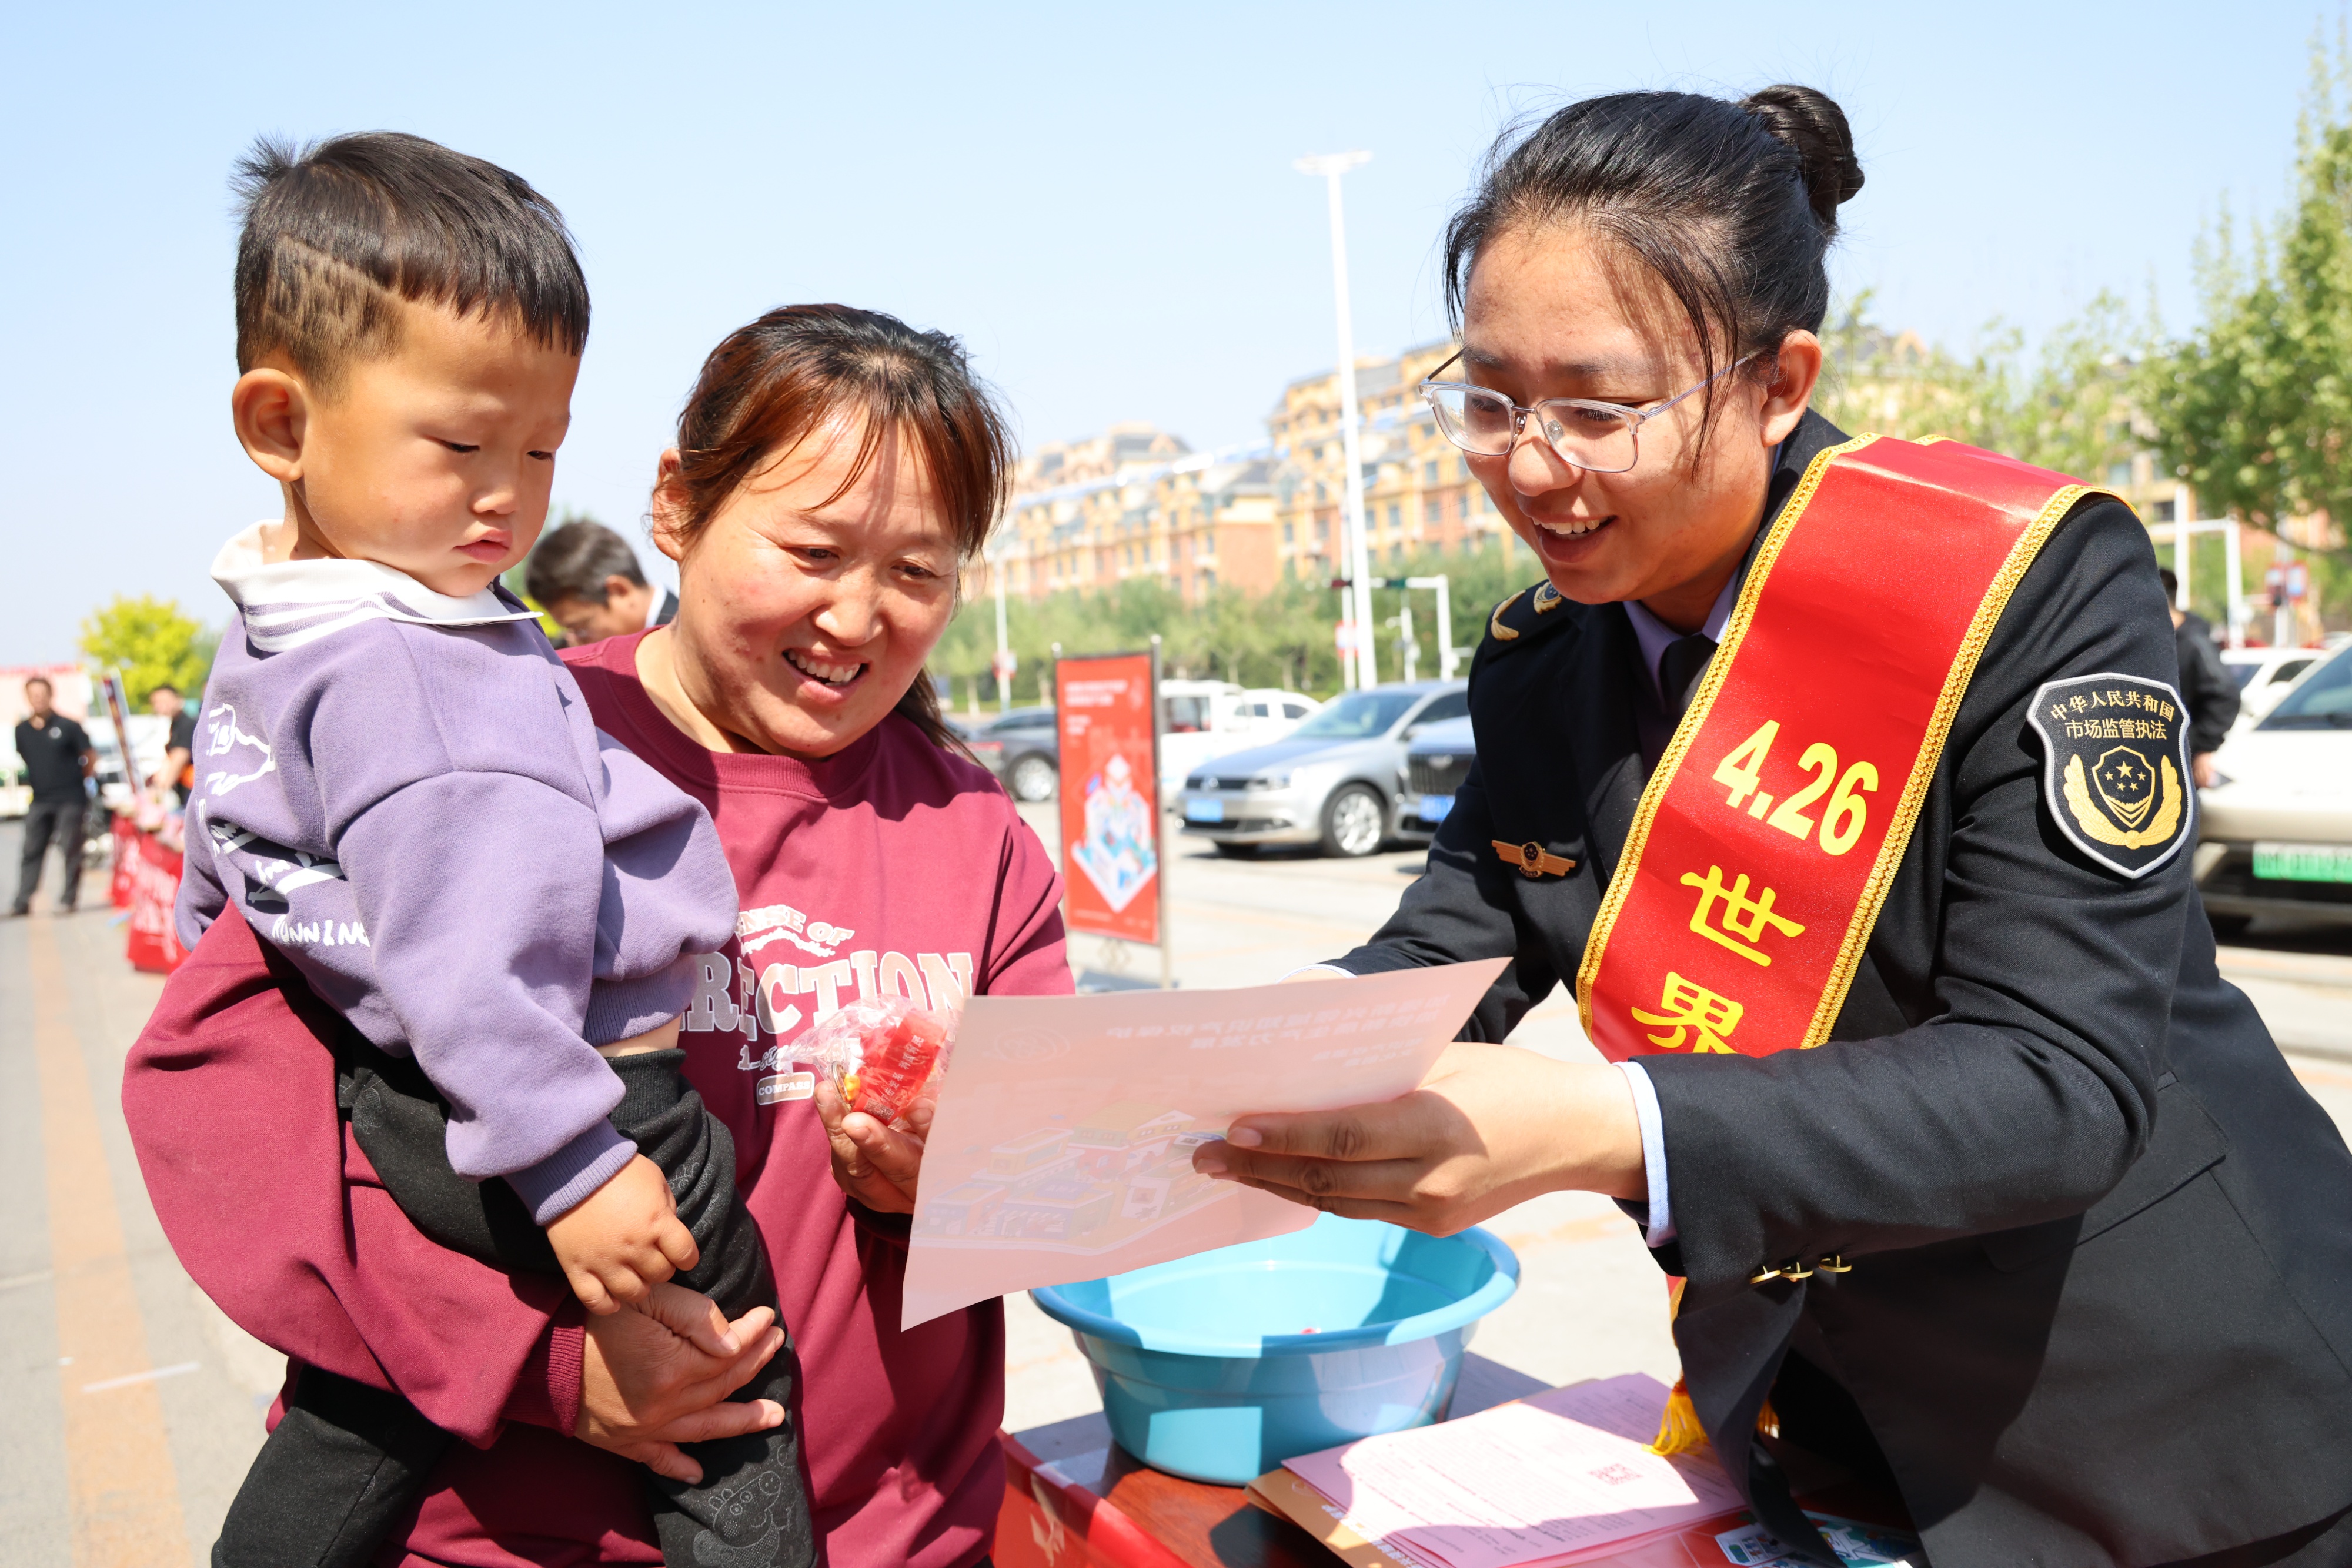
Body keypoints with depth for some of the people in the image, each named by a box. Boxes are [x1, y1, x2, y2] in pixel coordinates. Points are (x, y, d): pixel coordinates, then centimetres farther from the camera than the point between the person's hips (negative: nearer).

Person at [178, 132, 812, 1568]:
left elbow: (213, 900, 23)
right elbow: (461, 960, -28)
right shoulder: (413, 667, -23)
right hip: (555, 1115, -10)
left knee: (361, 1413, 26)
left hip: (394, 1122, 10)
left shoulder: (261, 648, 12)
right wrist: (569, 1166, -26)